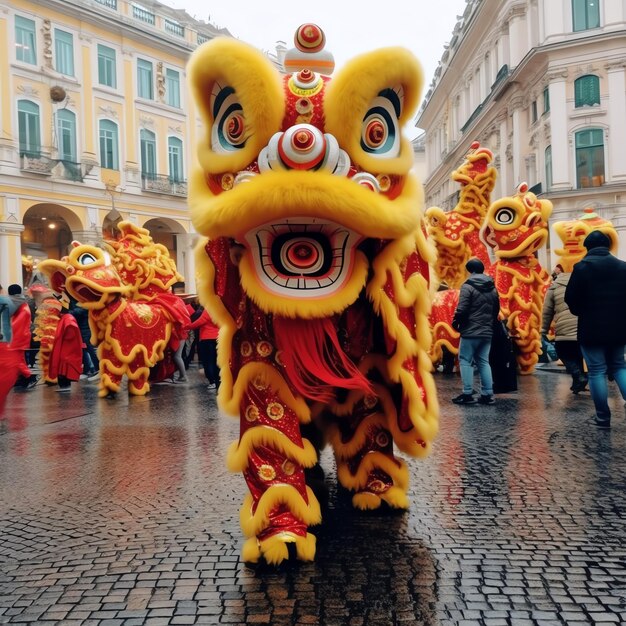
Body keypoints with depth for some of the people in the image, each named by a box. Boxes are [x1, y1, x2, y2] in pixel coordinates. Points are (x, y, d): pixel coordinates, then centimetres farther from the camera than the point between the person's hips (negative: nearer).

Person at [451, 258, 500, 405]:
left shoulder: (468, 286, -11)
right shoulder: (493, 288, 12)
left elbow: (461, 309, -16)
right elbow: (496, 310, 15)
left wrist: (455, 323, -1)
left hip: (471, 331, -7)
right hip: (487, 332, 7)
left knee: (465, 360, 1)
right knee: (483, 361, 12)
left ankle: (467, 394, -3)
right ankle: (488, 394, 9)